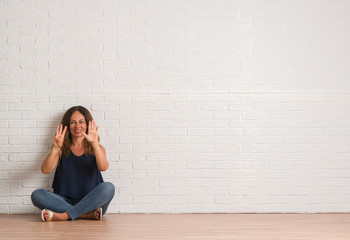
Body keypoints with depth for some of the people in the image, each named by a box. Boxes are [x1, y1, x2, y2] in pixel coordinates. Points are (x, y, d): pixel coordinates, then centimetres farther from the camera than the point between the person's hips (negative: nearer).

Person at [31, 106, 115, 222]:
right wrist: (56, 148, -22)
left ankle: (65, 216, -26)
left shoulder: (97, 149, 9)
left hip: (91, 202, -1)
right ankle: (87, 214, -28)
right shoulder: (62, 149, 10)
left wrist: (94, 143, -26)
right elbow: (45, 170, -7)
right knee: (37, 195, -23)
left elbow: (103, 167, -13)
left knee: (108, 187, -29)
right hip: (66, 201, 1)